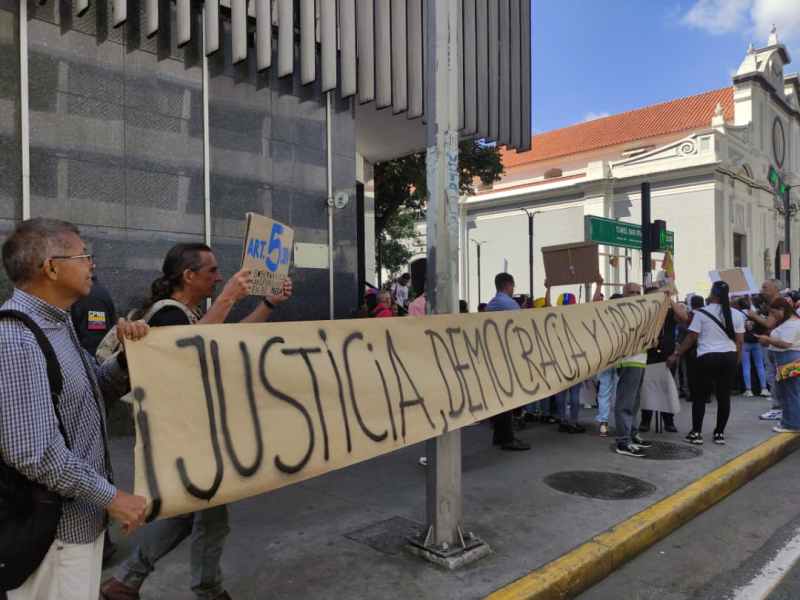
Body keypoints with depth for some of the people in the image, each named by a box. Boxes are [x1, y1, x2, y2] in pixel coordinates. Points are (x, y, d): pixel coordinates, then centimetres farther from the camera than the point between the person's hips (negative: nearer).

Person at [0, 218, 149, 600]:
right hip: (54, 526, -9)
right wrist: (110, 496, -19)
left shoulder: (55, 324, 8)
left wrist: (129, 354, -4)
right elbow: (32, 452, -27)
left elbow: (100, 388, 16)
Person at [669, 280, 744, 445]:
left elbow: (691, 338, -5)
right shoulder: (736, 314, 6)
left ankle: (696, 433, 8)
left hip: (707, 358, -3)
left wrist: (676, 354, 3)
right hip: (729, 357, 3)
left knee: (701, 395, 6)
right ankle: (720, 433, 15)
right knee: (724, 396, 9)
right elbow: (739, 341, 6)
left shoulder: (701, 313, -4)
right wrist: (737, 360, 17)